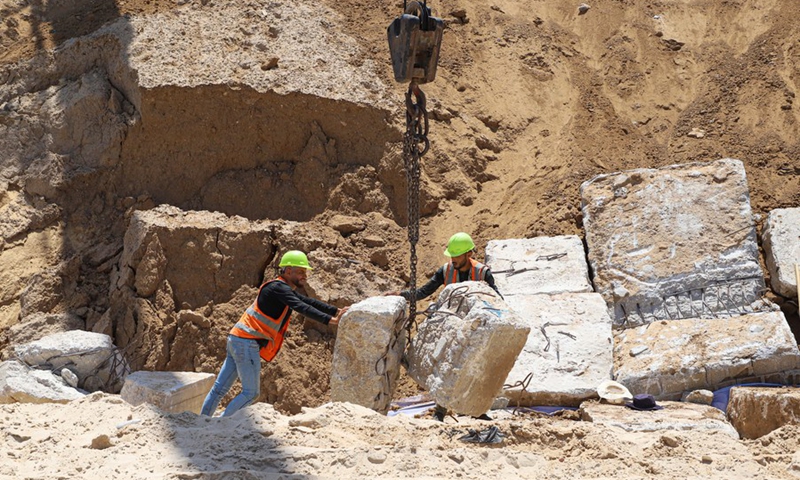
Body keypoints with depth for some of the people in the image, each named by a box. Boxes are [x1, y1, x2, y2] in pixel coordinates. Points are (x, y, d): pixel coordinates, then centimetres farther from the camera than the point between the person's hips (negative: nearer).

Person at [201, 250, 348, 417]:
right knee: (250, 393, -5)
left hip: (236, 340, 10)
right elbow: (301, 308, -28)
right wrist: (330, 320, -34)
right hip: (247, 342, -10)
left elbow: (309, 302, 17)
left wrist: (336, 311, 6)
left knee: (219, 389, 11)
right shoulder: (278, 288, -14)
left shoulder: (285, 290, 17)